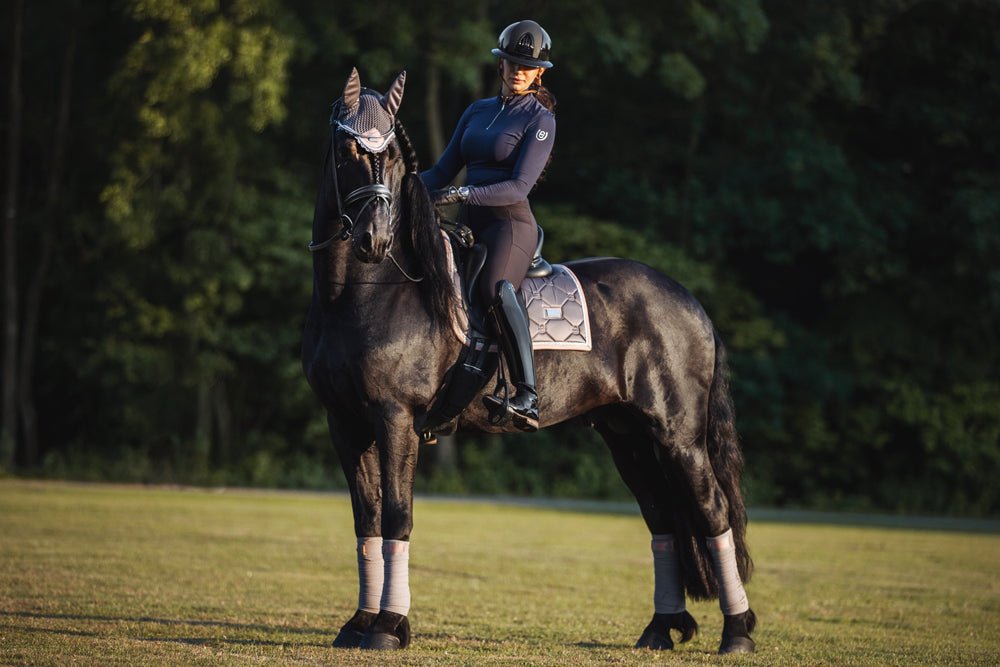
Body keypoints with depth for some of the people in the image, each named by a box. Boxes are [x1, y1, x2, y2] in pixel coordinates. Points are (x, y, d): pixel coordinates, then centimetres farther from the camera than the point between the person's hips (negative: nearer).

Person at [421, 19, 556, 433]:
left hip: (510, 224, -8)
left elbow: (519, 186, -12)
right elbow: (443, 171, 18)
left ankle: (528, 398, -45)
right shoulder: (478, 111, 18)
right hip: (470, 227, 8)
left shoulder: (540, 120, -2)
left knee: (496, 288, -36)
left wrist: (462, 194, -23)